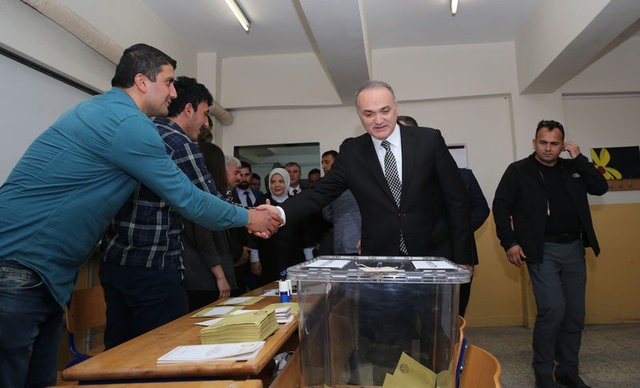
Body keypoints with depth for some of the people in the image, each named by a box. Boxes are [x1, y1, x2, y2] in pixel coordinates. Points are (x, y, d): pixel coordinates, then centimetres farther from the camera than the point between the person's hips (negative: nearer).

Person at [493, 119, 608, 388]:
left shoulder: (572, 168, 13)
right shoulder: (518, 171, 0)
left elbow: (601, 187, 5)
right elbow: (500, 206, -3)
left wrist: (579, 159, -2)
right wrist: (509, 242, -10)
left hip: (574, 248, 5)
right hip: (542, 251, -5)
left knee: (575, 313, 9)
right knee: (553, 309, -14)